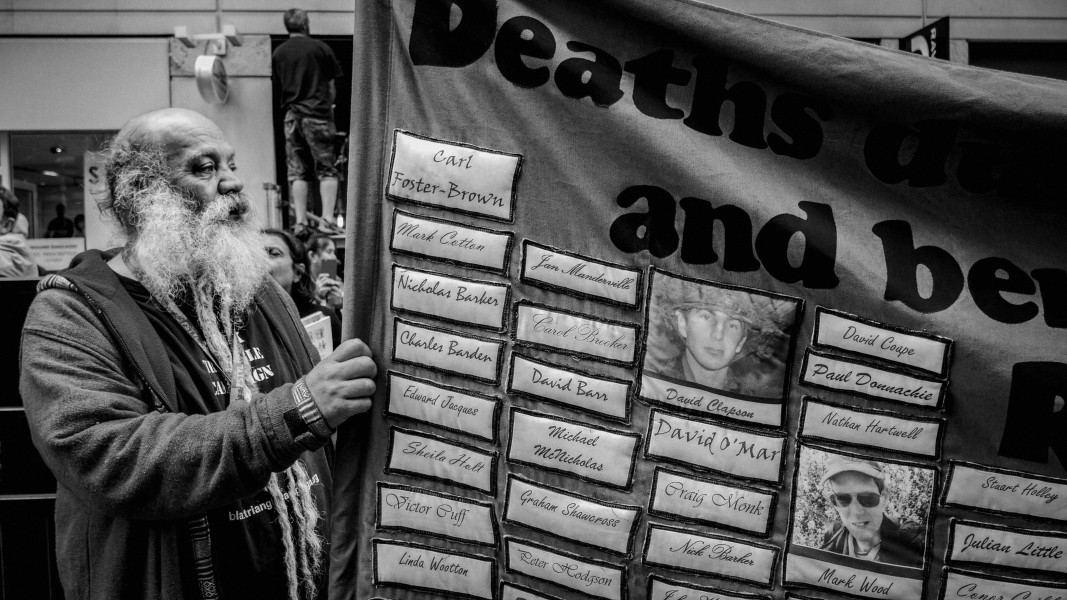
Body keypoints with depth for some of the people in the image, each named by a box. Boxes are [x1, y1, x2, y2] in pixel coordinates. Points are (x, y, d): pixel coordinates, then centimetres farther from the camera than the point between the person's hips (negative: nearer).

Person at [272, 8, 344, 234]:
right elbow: (331, 86, 4)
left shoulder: (278, 53, 8)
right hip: (317, 114, -3)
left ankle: (300, 222, 4)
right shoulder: (320, 48, -2)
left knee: (297, 171, 7)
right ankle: (327, 219, -9)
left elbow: (280, 85, 12)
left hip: (291, 115, 3)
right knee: (327, 169, 0)